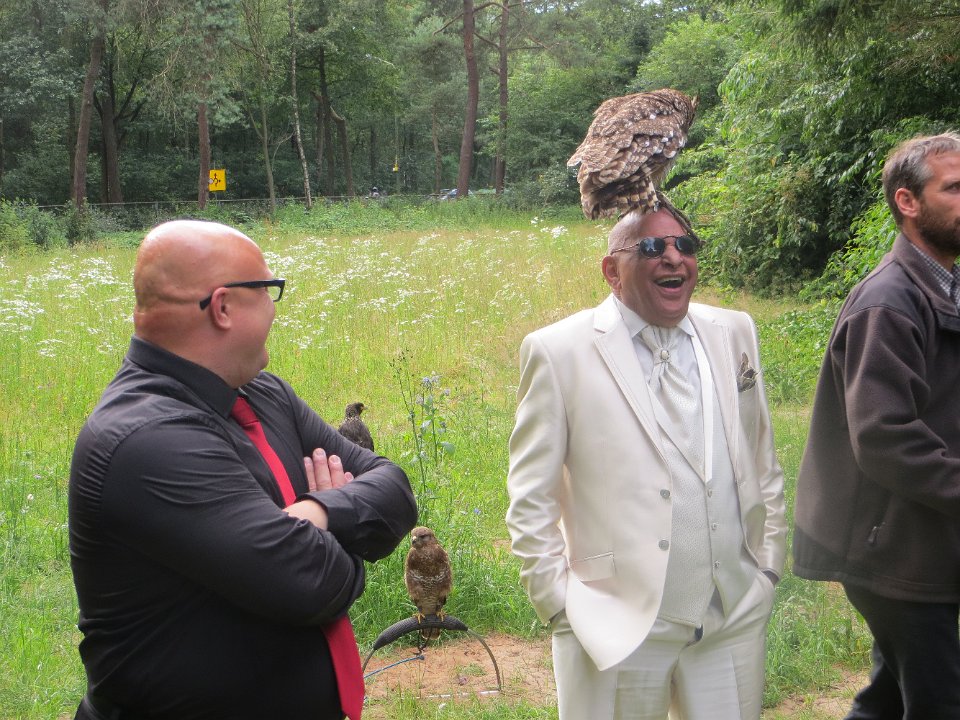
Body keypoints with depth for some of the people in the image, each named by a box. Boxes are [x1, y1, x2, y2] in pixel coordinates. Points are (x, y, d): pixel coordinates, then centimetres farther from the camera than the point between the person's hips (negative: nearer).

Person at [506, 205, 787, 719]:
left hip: (738, 618, 4)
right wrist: (559, 604, -5)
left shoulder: (734, 334, 7)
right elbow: (531, 497, -3)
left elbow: (762, 462, 15)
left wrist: (769, 565, 12)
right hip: (620, 626, -4)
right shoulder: (558, 352, -6)